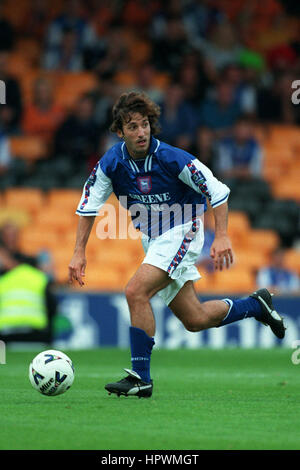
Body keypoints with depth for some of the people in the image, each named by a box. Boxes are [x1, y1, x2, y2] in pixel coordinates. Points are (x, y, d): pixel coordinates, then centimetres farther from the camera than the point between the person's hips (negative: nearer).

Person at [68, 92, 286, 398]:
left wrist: (221, 237, -23)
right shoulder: (111, 163, -10)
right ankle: (256, 305, 34)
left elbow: (217, 191, -16)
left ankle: (141, 377, -17)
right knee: (195, 320, 8)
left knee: (136, 292, -25)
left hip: (181, 232, -6)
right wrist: (79, 252, -7)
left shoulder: (171, 159, -22)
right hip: (151, 239, 6)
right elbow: (89, 205, 0)